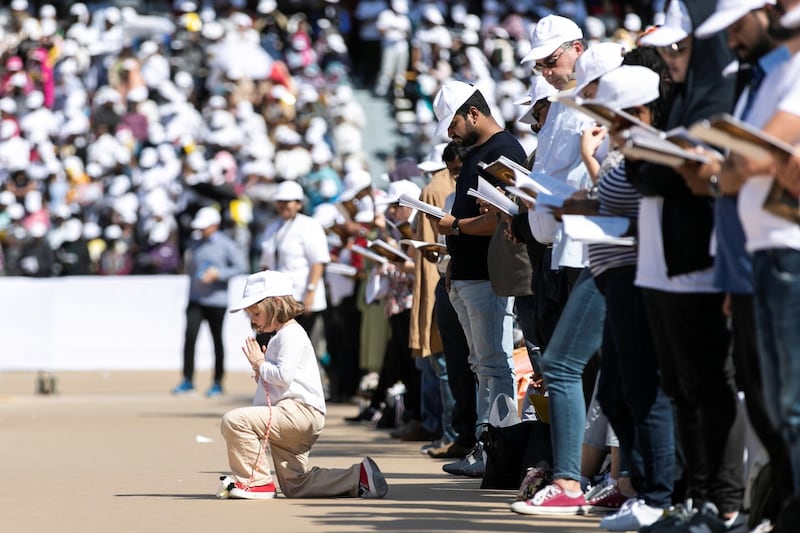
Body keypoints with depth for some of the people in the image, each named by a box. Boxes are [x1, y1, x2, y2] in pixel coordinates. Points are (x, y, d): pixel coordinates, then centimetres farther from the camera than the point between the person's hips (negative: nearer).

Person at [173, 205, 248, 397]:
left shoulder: (225, 244, -4)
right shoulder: (195, 244, 12)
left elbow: (241, 266, -9)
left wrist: (218, 273, -16)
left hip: (216, 300, -4)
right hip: (195, 298, 4)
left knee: (217, 339, 3)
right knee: (190, 336, -7)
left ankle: (218, 382, 12)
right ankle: (187, 380, -2)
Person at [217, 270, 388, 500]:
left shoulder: (291, 335, -8)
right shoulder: (278, 337, 26)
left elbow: (284, 376, -21)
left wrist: (260, 364, -7)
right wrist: (261, 371, 16)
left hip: (299, 411, -11)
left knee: (234, 420, -25)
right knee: (295, 486, 13)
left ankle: (257, 481, -19)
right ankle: (358, 477, 13)